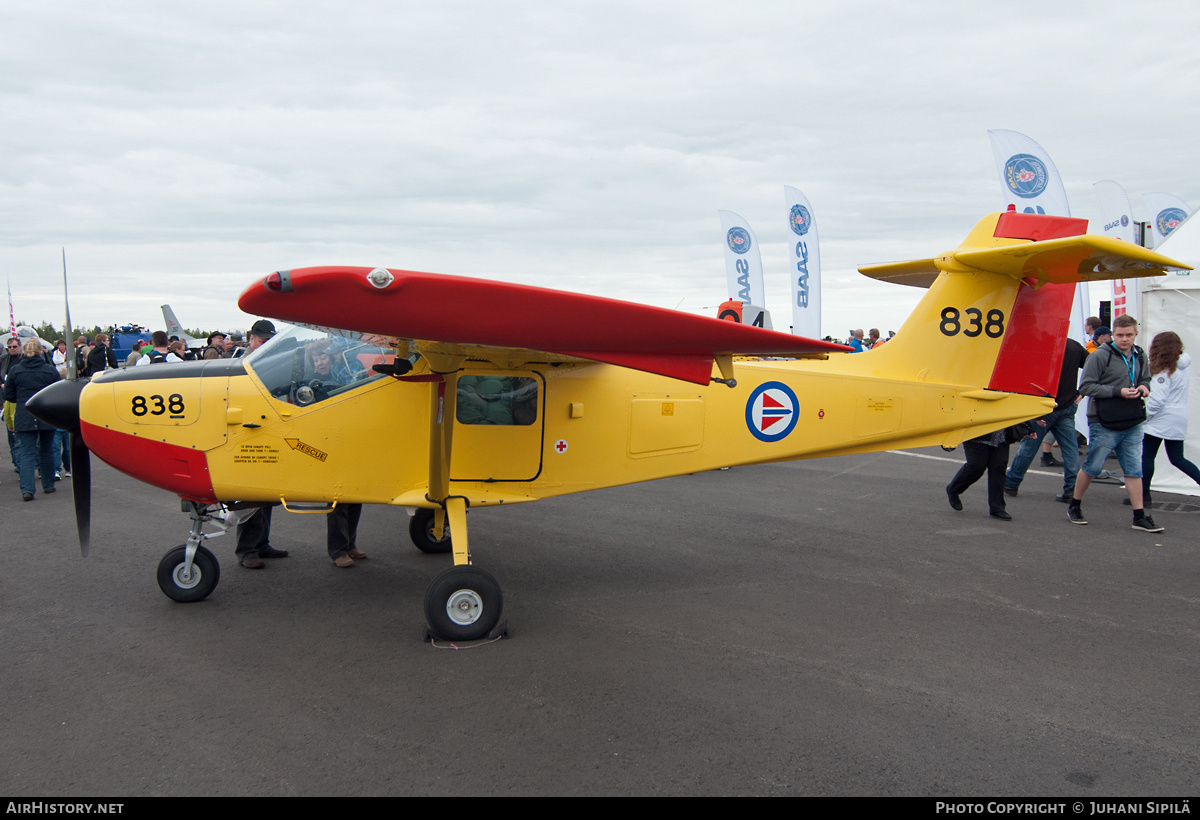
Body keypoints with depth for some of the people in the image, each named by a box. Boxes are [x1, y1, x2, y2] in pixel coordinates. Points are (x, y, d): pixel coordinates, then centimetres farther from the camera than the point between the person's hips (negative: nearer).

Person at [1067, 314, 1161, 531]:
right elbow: (1086, 386, -13)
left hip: (1133, 424, 6)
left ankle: (1139, 517, 10)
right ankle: (1074, 506, 20)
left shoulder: (1140, 357, 10)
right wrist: (1117, 392, -19)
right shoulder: (1100, 356, -10)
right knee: (1092, 467, 3)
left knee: (1134, 470, 6)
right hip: (1104, 424, -5)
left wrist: (1144, 388, 0)